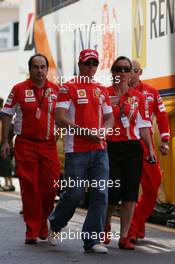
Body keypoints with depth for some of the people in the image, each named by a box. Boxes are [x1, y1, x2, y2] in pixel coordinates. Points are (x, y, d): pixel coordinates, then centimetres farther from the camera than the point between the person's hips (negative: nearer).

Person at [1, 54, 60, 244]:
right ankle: (31, 231, 3)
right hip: (25, 145, -2)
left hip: (49, 144, 2)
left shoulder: (56, 90, 7)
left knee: (50, 188, 0)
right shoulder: (19, 89, 2)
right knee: (29, 188, -3)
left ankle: (43, 223, 22)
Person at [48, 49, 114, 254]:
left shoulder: (102, 90, 15)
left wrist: (103, 130, -2)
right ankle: (55, 225, 26)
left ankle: (92, 240, 2)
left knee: (100, 194, -3)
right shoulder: (68, 88, -2)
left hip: (100, 150, 5)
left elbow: (109, 117, 20)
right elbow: (60, 119, -11)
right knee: (74, 193, -3)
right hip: (77, 150, -5)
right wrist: (85, 131, -18)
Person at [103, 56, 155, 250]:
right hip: (110, 147, -2)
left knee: (130, 194, -2)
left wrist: (150, 148, 4)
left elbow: (143, 125, 9)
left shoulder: (138, 97, 9)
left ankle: (124, 237, 5)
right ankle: (106, 226, 26)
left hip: (132, 148, 2)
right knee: (111, 193, -4)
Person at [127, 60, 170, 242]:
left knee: (153, 187, 6)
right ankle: (131, 231, 1)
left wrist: (164, 140, 8)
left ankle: (138, 223, 24)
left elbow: (162, 117, 13)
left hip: (146, 145, 4)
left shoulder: (151, 93, 10)